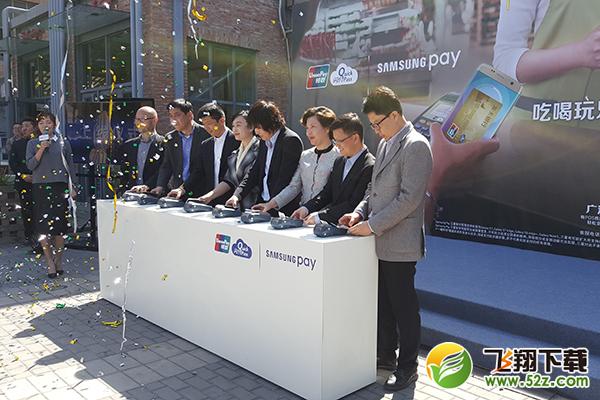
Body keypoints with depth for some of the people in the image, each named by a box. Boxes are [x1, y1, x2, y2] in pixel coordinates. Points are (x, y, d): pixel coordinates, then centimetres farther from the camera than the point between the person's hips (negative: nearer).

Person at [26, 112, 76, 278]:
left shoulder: (63, 143, 8)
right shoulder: (32, 143, 9)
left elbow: (70, 166, 11)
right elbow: (30, 165, -2)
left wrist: (72, 187, 6)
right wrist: (41, 149, -14)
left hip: (60, 186, 0)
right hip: (41, 187, 0)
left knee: (60, 226, 1)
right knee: (43, 226, -3)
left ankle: (58, 261, 13)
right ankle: (50, 262, 7)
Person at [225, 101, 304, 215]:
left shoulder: (291, 140, -11)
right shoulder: (264, 141, 14)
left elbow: (284, 179, -15)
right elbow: (254, 172, 15)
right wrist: (237, 195, 2)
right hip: (263, 204, 7)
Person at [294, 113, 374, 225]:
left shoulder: (369, 167, -13)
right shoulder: (339, 162, 16)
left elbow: (354, 204, -17)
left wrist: (320, 216, -18)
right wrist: (306, 208, -1)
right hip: (333, 225, 7)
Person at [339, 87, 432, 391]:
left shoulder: (415, 146, -15)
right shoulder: (385, 143, 14)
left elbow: (409, 198, -21)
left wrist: (373, 224, -19)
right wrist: (359, 212, 4)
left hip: (399, 243, -8)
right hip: (380, 240, 9)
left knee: (404, 306, 4)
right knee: (383, 302, 17)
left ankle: (407, 367, 19)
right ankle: (386, 355, 33)